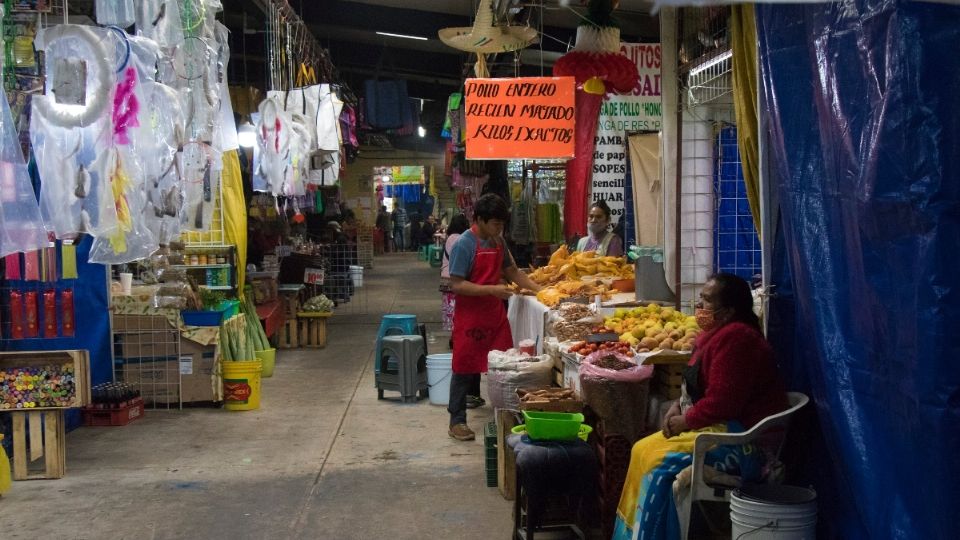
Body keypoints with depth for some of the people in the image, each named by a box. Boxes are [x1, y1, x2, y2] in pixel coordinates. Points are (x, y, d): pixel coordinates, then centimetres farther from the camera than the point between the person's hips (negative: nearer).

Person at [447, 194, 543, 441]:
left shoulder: (498, 241, 9)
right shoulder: (464, 245, -15)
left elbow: (511, 271, 20)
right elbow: (456, 284, -19)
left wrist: (539, 289, 9)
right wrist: (492, 289, -24)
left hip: (495, 314, 7)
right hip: (470, 317, -7)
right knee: (465, 369, 1)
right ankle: (457, 422, 11)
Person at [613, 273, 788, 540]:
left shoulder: (735, 338, -20)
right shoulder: (717, 334, 13)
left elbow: (721, 402, -25)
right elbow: (701, 388, 24)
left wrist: (685, 421, -11)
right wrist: (678, 406, 6)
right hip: (722, 429, 11)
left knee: (659, 462, -20)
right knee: (643, 450, 4)